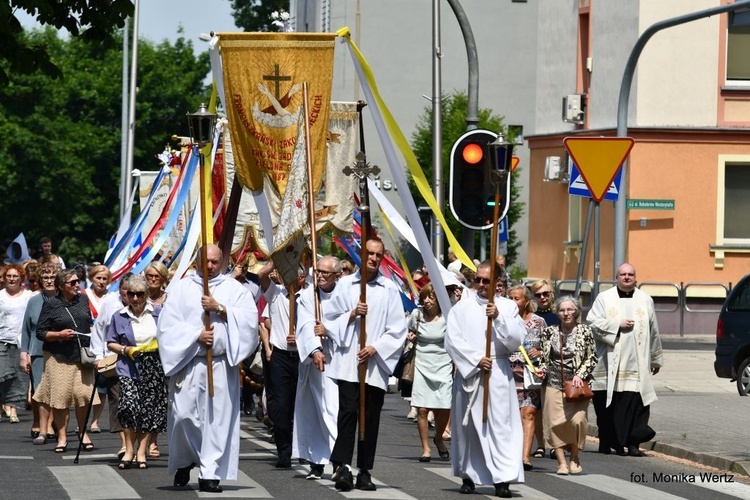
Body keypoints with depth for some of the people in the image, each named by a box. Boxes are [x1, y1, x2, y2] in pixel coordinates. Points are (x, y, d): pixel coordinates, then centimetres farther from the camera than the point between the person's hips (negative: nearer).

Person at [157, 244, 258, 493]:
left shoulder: (234, 289, 11)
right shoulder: (182, 288, 10)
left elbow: (250, 319, -2)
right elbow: (167, 324, 1)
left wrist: (220, 308, -10)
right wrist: (196, 335, -10)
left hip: (222, 365, 0)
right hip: (188, 363, 0)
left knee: (218, 417, -5)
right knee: (183, 414, -6)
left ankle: (210, 473, -1)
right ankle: (184, 461, 18)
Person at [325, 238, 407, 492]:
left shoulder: (389, 289, 6)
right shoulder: (345, 284, 7)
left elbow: (397, 329, 4)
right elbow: (331, 319, 9)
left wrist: (376, 348, -7)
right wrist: (351, 315, -9)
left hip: (375, 364, 1)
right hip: (348, 362, -1)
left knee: (371, 417, 3)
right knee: (348, 411, -12)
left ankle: (365, 471, 8)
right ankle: (343, 466, -16)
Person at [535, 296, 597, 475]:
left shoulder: (585, 332, 3)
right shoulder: (549, 332, 8)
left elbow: (592, 358, 5)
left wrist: (580, 375, -7)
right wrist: (542, 370, -3)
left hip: (576, 384, -2)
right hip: (554, 384, 2)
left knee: (577, 420, -14)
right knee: (555, 422, -7)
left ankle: (574, 459, 5)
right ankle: (562, 462, -2)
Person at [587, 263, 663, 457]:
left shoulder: (645, 300, 14)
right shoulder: (604, 299, 7)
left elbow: (654, 332, 18)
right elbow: (592, 323, -3)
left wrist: (656, 359, 19)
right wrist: (617, 324, -8)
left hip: (637, 364, 1)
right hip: (610, 364, -1)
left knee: (635, 403, -9)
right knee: (608, 405, 0)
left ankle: (633, 443, -7)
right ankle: (607, 442, 10)